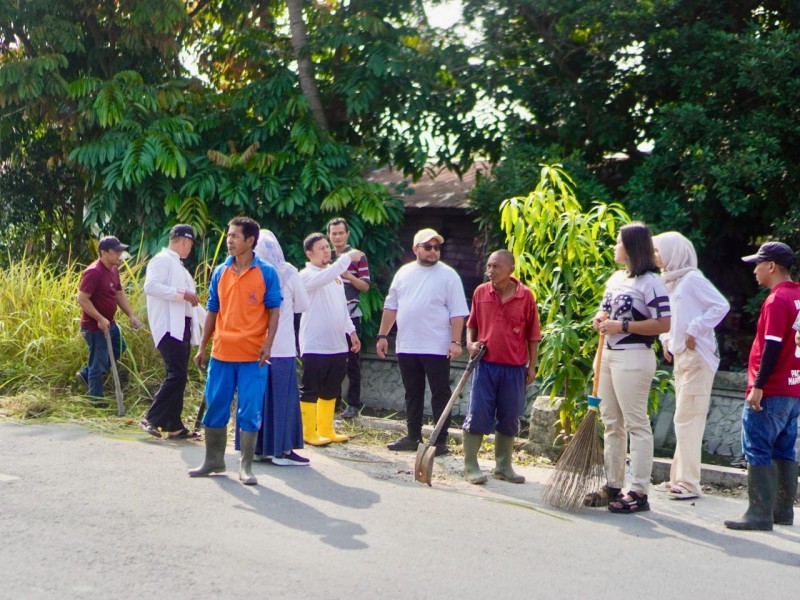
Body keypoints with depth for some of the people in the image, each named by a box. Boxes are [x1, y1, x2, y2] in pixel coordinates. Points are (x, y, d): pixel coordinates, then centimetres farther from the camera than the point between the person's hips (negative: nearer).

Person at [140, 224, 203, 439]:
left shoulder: (177, 264, 22)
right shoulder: (163, 260, -7)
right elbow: (151, 286, -21)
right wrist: (181, 294, -22)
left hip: (181, 326, 10)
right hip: (169, 327, -10)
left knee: (179, 376, 9)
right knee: (176, 374, -15)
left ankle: (174, 426, 11)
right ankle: (151, 419, -9)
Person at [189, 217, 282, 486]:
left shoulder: (266, 273, -3)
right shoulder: (220, 272, 8)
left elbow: (274, 311, -2)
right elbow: (212, 311, 13)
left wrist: (268, 344, -13)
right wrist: (202, 347, 11)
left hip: (252, 355, -4)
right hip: (221, 353, 4)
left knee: (250, 411, 0)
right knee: (215, 407, 9)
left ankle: (246, 466, 10)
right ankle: (214, 460, 23)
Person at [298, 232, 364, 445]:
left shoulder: (335, 274, 16)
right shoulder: (307, 275, -10)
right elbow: (323, 278, -34)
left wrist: (351, 331, 18)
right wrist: (347, 257, -31)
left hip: (337, 344, 8)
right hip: (314, 345, -8)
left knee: (331, 390, 14)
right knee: (311, 390, -1)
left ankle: (326, 430, 23)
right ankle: (309, 433, 7)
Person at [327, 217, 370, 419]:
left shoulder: (357, 257, 1)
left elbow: (365, 286, -2)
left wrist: (348, 275, -17)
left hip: (350, 315, -4)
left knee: (352, 360, -2)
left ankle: (354, 404, 2)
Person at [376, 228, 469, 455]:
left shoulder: (448, 275, -5)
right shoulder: (404, 273, 10)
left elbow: (457, 313, -8)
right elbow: (391, 306, 16)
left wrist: (456, 342, -16)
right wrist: (382, 336, 12)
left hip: (436, 348, -5)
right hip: (406, 347, 5)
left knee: (440, 394, 0)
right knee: (412, 394, 13)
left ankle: (441, 440, 5)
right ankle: (413, 437, 23)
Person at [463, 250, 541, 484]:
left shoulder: (525, 295, -2)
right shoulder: (481, 292, 2)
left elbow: (532, 334, 3)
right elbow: (472, 323, 15)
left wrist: (532, 365, 3)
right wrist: (470, 343, -4)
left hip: (514, 368, 0)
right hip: (485, 363, 0)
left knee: (509, 419, 9)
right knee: (477, 415, -1)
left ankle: (503, 466, 21)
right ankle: (470, 465, 7)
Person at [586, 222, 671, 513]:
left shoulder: (650, 282, -12)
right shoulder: (615, 278, 15)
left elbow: (664, 324, -18)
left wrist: (622, 326, -20)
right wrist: (600, 319, 4)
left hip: (634, 358, -9)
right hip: (608, 355, 9)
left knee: (636, 424, -6)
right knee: (612, 423, 13)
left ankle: (639, 492, -4)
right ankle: (613, 486, 20)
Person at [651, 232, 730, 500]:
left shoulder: (692, 279, -12)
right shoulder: (669, 282, 14)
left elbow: (721, 306, -18)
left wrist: (694, 331, -17)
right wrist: (666, 339, 8)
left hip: (697, 357, -9)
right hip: (680, 357, 9)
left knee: (687, 419, -8)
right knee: (685, 419, 13)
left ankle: (689, 483, -4)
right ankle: (680, 478, 20)